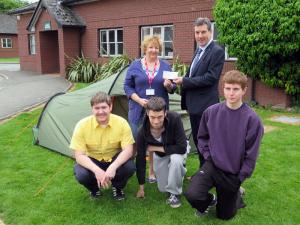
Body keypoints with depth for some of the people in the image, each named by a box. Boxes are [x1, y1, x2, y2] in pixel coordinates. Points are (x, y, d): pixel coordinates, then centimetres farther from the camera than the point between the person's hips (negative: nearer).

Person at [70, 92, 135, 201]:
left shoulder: (121, 122, -21)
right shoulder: (82, 125, -22)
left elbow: (128, 150, -24)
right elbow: (79, 155, -22)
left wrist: (113, 167, -42)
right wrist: (97, 170, -39)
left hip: (114, 160, 0)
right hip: (92, 161, 0)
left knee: (130, 167, -29)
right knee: (81, 175, -31)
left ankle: (117, 187, 6)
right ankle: (94, 188, 7)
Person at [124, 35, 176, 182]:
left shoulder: (165, 66, 6)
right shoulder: (135, 65, 2)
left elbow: (172, 89, 7)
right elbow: (127, 86, -1)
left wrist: (168, 86, -16)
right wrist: (139, 100, -14)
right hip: (138, 110, -1)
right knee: (136, 139, 4)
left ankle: (152, 171, 21)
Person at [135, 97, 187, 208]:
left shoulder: (174, 119, -38)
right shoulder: (143, 132, -29)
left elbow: (182, 148, -36)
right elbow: (140, 158, -17)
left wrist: (156, 148, -28)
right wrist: (141, 187, -9)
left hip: (177, 151, -2)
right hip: (160, 155, 3)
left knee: (176, 160, -38)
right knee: (163, 188, 5)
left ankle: (174, 193, -12)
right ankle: (178, 173, 35)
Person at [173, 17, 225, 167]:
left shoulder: (217, 51, -12)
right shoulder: (199, 50, 15)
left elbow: (210, 78, -20)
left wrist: (184, 81, -18)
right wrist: (182, 80, 5)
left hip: (205, 105, -9)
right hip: (194, 104, 9)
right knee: (197, 141, 18)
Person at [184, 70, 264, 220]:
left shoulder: (252, 119, -17)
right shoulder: (211, 112, -10)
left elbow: (251, 154, -11)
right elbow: (202, 137, 7)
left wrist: (240, 178, -6)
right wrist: (208, 156, -2)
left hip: (233, 173, -1)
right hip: (212, 165, 1)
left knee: (224, 215, 13)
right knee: (192, 195, -24)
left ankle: (236, 192, 44)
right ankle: (210, 200, 12)